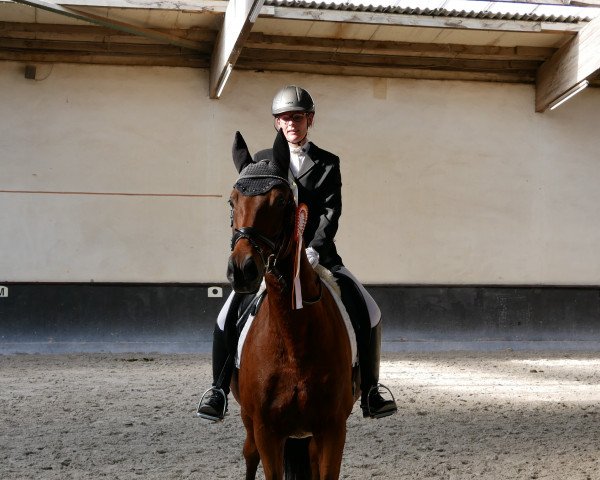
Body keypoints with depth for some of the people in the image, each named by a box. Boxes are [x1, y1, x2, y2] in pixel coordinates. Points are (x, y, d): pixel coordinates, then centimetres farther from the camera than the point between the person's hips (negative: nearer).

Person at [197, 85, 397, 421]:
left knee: (369, 313, -15)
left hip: (318, 254, 0)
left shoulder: (328, 163, 8)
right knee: (228, 316, -19)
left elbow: (331, 212, -3)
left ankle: (370, 392, -3)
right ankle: (219, 390, -5)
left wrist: (313, 250, -20)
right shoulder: (262, 161, 9)